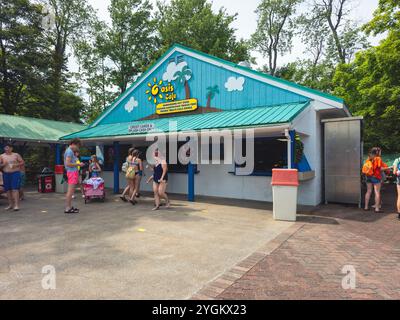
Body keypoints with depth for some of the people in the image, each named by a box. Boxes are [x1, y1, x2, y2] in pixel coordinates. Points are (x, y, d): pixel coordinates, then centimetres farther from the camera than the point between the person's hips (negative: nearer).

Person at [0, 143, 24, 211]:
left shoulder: (16, 155, 5)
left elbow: (22, 162, 6)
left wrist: (16, 165, -11)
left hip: (15, 173, -3)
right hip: (6, 174, 3)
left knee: (15, 189, -11)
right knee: (8, 190, 7)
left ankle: (16, 205, -16)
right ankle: (11, 204, 17)